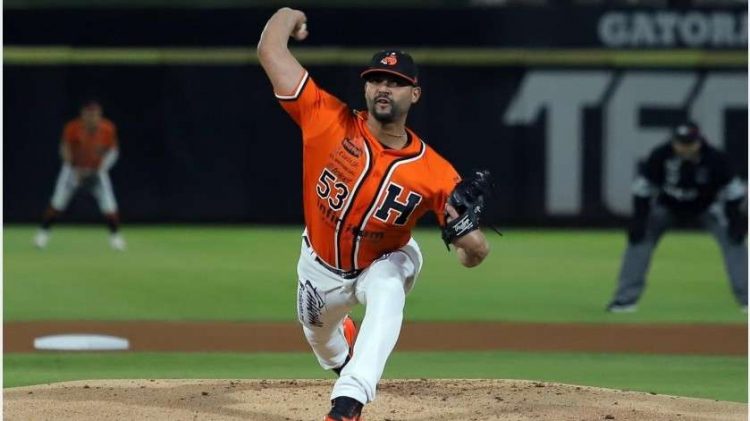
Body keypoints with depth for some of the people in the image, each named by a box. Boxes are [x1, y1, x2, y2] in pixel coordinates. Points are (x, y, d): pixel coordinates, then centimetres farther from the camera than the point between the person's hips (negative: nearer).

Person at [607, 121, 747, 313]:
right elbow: (643, 186, -17)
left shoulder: (714, 158, -29)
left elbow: (733, 189, -16)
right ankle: (626, 298, -5)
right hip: (667, 206, 0)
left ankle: (745, 297, -9)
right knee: (639, 239, -13)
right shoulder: (661, 155, -30)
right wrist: (639, 218, -21)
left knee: (733, 240, -16)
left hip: (706, 208, 0)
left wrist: (734, 218, -22)